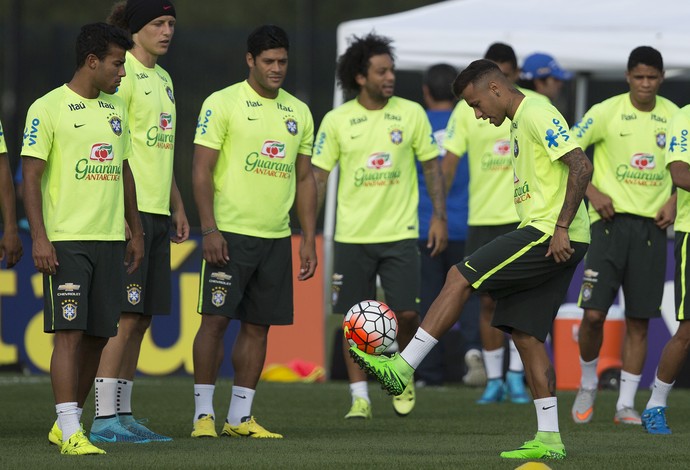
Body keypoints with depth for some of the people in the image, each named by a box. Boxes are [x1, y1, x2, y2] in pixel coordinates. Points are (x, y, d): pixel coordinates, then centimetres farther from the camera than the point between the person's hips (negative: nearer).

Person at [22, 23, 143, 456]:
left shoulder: (117, 109, 14)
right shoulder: (48, 109, -6)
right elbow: (31, 177, -8)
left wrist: (135, 232, 20)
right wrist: (39, 238, -15)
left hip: (109, 241, 7)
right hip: (65, 241, -7)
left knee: (98, 335, 6)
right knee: (70, 333, -10)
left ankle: (67, 423, 17)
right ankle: (70, 433, -11)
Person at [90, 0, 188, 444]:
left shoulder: (162, 78, 19)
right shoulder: (123, 74, -9)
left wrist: (177, 206, 23)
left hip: (156, 212, 9)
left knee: (141, 319, 9)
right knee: (125, 316, -9)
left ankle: (123, 415, 13)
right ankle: (105, 419, -7)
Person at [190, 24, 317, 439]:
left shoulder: (299, 112, 12)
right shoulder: (223, 104, -4)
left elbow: (305, 179, 16)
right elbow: (202, 170, -7)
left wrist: (309, 240, 10)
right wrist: (209, 230, -16)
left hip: (277, 237, 5)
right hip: (231, 233, -5)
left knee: (259, 326, 6)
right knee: (216, 319, -7)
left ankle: (240, 417, 12)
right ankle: (204, 413, 0)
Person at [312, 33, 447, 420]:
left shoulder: (411, 113, 0)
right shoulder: (336, 121, -1)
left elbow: (432, 167, 8)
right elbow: (319, 176, 3)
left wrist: (439, 217, 0)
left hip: (400, 233, 0)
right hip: (352, 237, 0)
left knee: (406, 313, -6)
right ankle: (360, 398, 10)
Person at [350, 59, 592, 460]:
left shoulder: (537, 115, -11)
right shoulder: (520, 122, 22)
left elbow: (581, 167, -20)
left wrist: (561, 227, -22)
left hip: (551, 236, -10)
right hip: (546, 236, 10)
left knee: (460, 278, -12)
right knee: (526, 335, 6)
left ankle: (402, 368, -11)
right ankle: (548, 440, 5)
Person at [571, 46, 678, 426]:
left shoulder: (674, 117, 5)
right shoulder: (606, 112, -4)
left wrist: (673, 202, 4)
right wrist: (592, 192, -10)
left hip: (651, 224, 2)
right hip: (610, 220, -2)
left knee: (639, 320, 2)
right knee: (594, 313, -9)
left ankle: (626, 405, 8)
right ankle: (588, 384, 17)